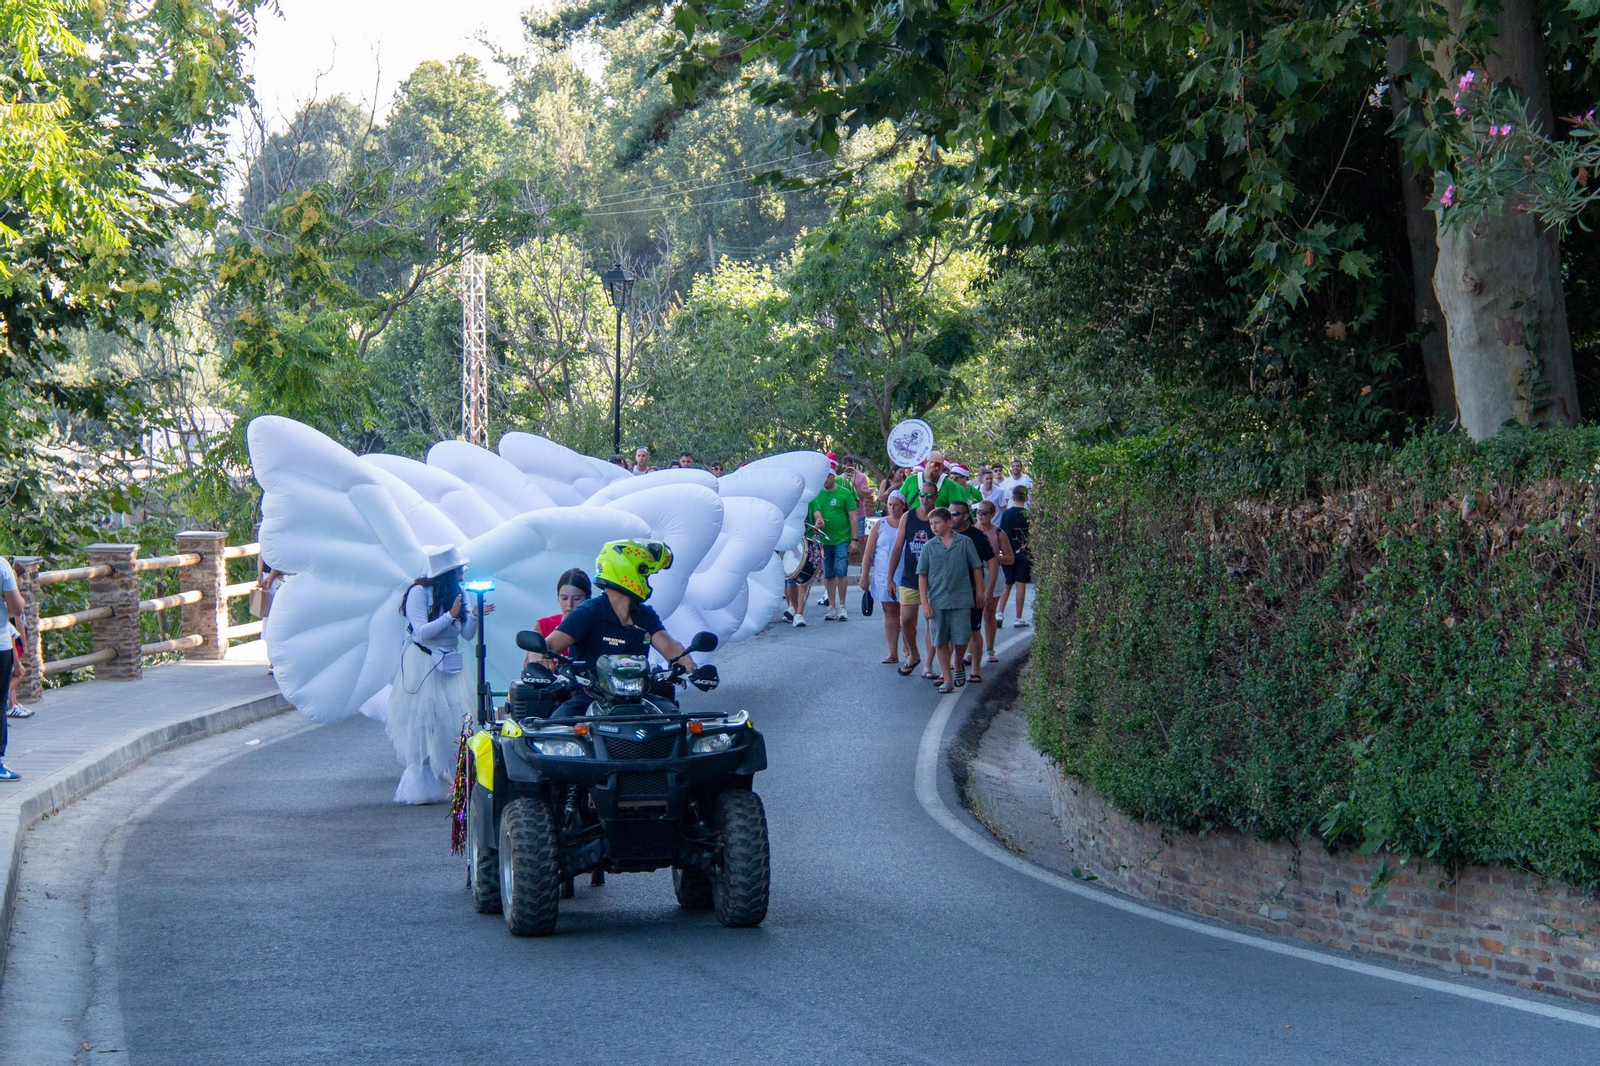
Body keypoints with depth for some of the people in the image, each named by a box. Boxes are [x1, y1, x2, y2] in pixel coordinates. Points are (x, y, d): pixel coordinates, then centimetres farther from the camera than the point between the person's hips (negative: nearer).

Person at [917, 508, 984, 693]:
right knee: (940, 641, 2)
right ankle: (947, 680, 11)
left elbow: (976, 567, 6)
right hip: (937, 601, 1)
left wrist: (979, 592, 6)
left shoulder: (965, 542, -1)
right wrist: (925, 603, -3)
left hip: (961, 599, -1)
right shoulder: (929, 546, 2)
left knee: (960, 639, 1)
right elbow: (922, 575, 3)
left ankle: (958, 666, 31)